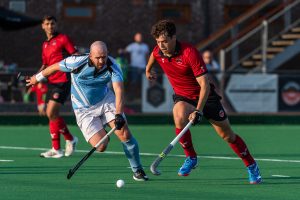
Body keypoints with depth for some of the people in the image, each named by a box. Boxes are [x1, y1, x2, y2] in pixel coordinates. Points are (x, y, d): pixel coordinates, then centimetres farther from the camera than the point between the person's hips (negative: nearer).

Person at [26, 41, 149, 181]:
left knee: (125, 134, -15)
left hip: (106, 100, 2)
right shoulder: (78, 62, -25)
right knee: (101, 146, -14)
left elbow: (119, 90, -34)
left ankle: (138, 171, 5)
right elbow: (55, 67, -7)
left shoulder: (112, 66, -22)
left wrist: (119, 114, -48)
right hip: (84, 109, -2)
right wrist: (37, 78, 8)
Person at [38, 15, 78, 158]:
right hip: (51, 82, 8)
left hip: (63, 81, -8)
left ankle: (70, 139, 2)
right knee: (51, 115, 6)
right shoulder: (45, 44, 18)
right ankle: (56, 149, 11)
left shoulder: (63, 39, -3)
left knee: (51, 113, -15)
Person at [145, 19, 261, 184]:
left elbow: (204, 84, -32)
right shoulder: (158, 52, -12)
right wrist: (148, 70, 36)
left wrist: (199, 110, -41)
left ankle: (252, 166, 21)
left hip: (204, 96, -3)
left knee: (227, 134, 2)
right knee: (179, 118, -32)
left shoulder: (189, 53, -30)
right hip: (182, 97, 3)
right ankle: (191, 158, -12)